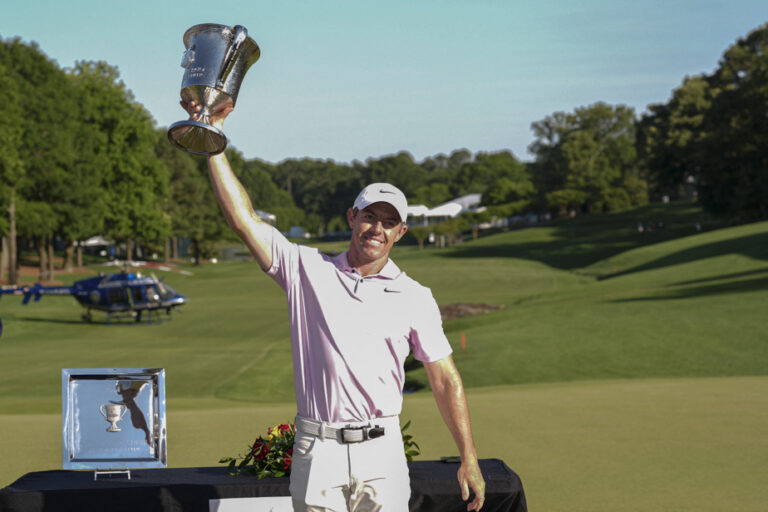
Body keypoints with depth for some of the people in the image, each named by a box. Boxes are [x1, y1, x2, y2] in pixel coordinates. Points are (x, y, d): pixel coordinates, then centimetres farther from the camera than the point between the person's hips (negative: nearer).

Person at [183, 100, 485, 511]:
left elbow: (445, 380, 6)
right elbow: (244, 219, -3)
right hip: (317, 450, 0)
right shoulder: (308, 270, 5)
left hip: (381, 450, 0)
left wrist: (469, 459, 1)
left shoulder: (415, 298, 6)